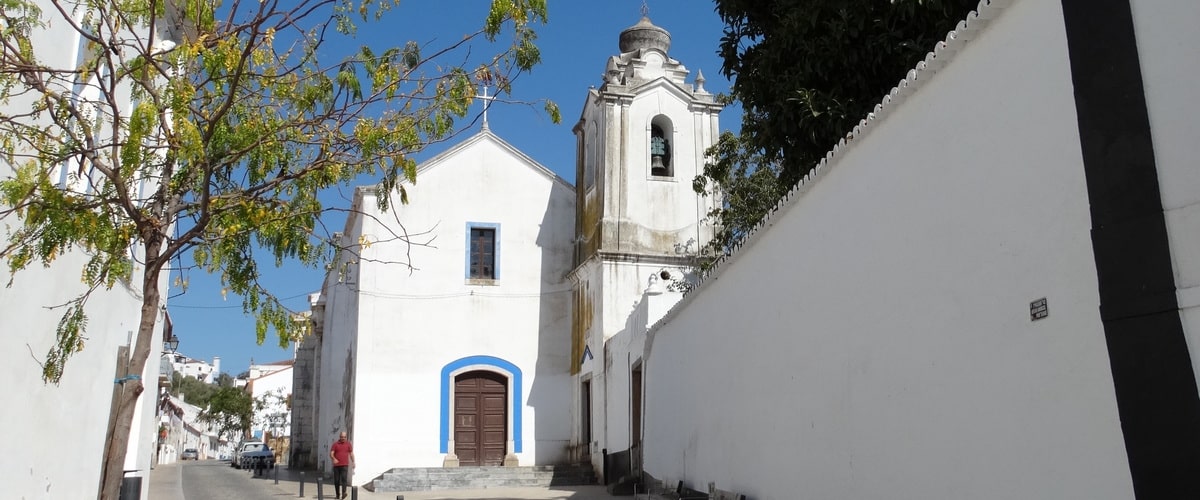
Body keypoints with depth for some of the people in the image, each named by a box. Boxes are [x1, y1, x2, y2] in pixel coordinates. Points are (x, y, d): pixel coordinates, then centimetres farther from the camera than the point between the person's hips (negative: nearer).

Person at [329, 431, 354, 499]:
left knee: (344, 478, -16)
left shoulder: (348, 444, 8)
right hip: (336, 465, 1)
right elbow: (331, 453, -3)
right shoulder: (335, 444, 4)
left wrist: (353, 462, 3)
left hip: (345, 465, -1)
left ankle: (344, 492, -26)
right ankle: (337, 494, 15)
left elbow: (351, 453, 12)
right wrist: (334, 459, -23)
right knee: (336, 480, 5)